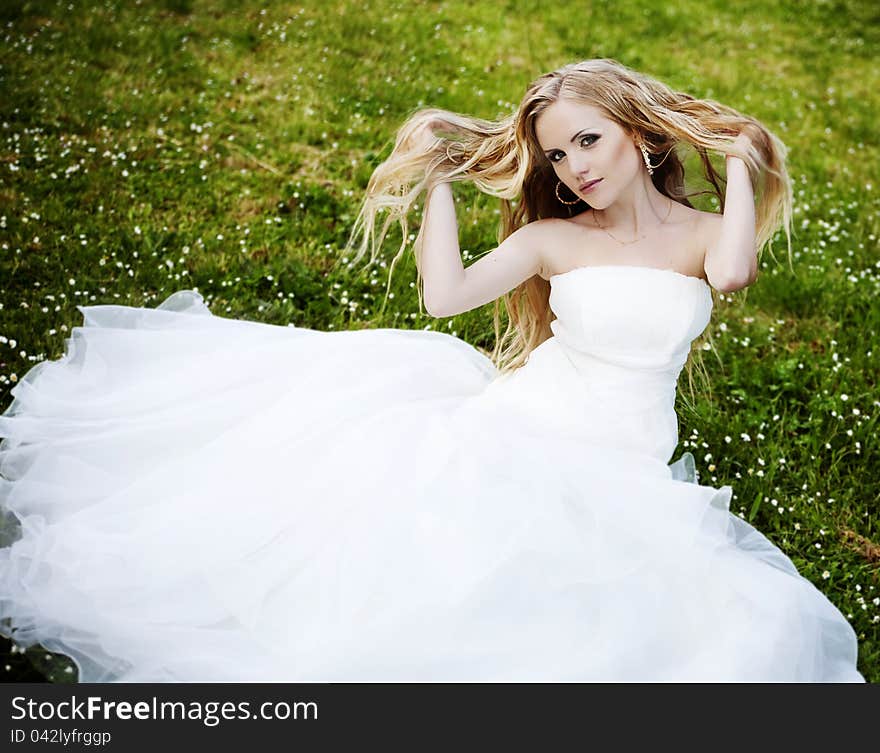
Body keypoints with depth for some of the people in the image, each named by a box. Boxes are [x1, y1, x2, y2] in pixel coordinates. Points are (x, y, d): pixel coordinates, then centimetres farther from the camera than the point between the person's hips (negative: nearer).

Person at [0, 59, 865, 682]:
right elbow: (445, 295, -9)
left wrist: (740, 161, -5)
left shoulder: (702, 235, 6)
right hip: (514, 434, 1)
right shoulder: (552, 237, 5)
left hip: (622, 480, 0)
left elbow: (733, 271, -20)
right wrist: (438, 179, -1)